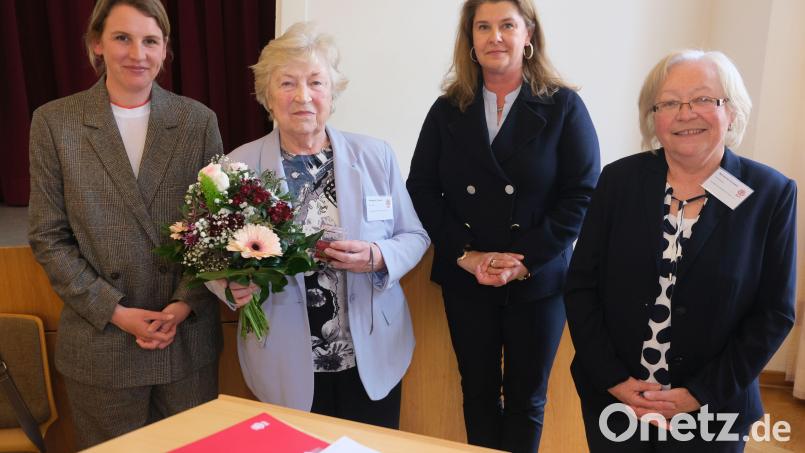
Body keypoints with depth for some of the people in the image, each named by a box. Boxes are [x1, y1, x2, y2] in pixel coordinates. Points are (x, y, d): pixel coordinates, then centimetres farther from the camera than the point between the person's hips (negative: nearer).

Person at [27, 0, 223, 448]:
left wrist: (187, 303, -9)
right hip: (101, 340, 0)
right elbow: (48, 237, -2)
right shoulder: (55, 122, -2)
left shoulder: (199, 120, 0)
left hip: (190, 335, 1)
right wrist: (114, 312, -10)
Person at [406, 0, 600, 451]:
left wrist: (524, 260, -17)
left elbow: (582, 194, -8)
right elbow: (422, 189, -1)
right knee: (478, 391, 17)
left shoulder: (564, 106, -3)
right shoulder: (447, 110, 4)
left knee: (526, 398, 14)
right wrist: (466, 255, -14)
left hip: (538, 282, -1)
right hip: (465, 281, 2)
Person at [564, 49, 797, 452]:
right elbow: (581, 285, -4)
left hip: (710, 412, 0)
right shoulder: (619, 179, -5)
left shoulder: (771, 194, -6)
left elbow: (774, 313, -5)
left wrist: (700, 395, -11)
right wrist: (612, 378, -10)